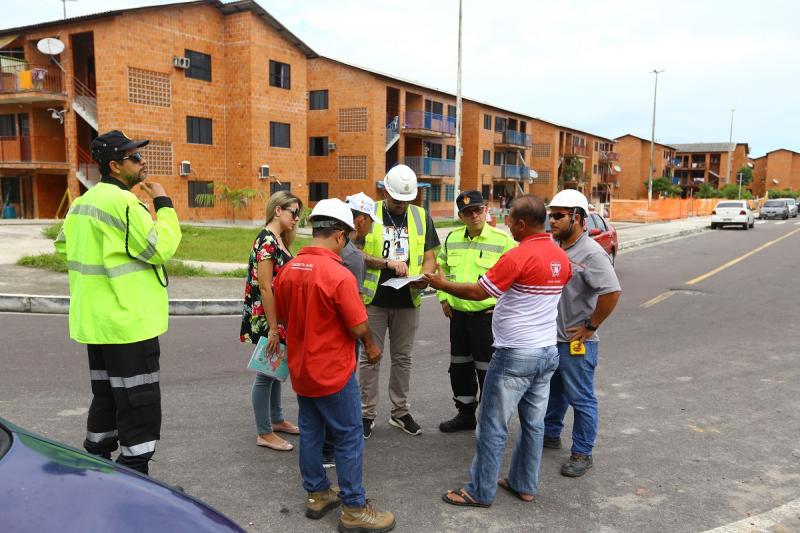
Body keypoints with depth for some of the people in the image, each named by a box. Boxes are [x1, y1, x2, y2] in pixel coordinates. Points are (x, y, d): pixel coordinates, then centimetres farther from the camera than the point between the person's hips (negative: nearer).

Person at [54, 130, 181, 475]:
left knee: (106, 396, 20)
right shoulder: (123, 202, -18)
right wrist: (164, 204, -9)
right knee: (140, 403, -2)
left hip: (95, 320, 10)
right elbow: (161, 249, -17)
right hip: (129, 321, -10)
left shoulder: (83, 201, 13)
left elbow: (63, 245, 22)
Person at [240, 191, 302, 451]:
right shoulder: (266, 241, -19)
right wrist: (272, 329, -21)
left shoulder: (279, 240, 10)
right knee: (266, 373, 2)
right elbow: (265, 288, -22)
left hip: (278, 316, 9)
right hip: (265, 319, -9)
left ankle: (276, 419, 35)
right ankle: (264, 434, 15)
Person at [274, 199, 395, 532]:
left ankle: (317, 494, 32)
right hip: (333, 371, -7)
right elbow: (359, 327, -18)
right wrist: (371, 347, 2)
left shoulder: (288, 270, -2)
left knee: (310, 432, 18)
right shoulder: (339, 275, -23)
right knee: (348, 438, 5)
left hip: (300, 368, 7)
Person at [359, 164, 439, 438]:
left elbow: (429, 257, 5)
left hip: (407, 301, 2)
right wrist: (387, 263, -21)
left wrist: (424, 278, -16)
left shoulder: (421, 217, 5)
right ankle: (367, 414, 18)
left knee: (402, 358, 13)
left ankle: (400, 412, 28)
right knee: (369, 358, 5)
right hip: (374, 299, -2)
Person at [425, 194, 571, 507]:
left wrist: (442, 284, -1)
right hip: (548, 352, 8)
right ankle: (525, 485, 29)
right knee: (534, 422, 16)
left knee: (493, 426, 4)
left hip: (516, 355, -8)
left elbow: (477, 292, -16)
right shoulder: (561, 257, 5)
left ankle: (481, 492, 14)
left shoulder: (518, 257, -19)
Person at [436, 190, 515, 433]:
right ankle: (465, 414, 33)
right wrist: (443, 298, 10)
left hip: (488, 316, -5)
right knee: (459, 367, 16)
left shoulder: (503, 240, -10)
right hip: (458, 315, 6)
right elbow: (442, 267, 20)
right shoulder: (452, 239, 6)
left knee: (488, 370, 2)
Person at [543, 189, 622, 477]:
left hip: (576, 342, -8)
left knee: (581, 399, 5)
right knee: (552, 391, 23)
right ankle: (550, 434, 41)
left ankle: (582, 454, 18)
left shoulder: (591, 253, -19)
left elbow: (612, 292, -26)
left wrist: (590, 327, -19)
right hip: (550, 337, 8)